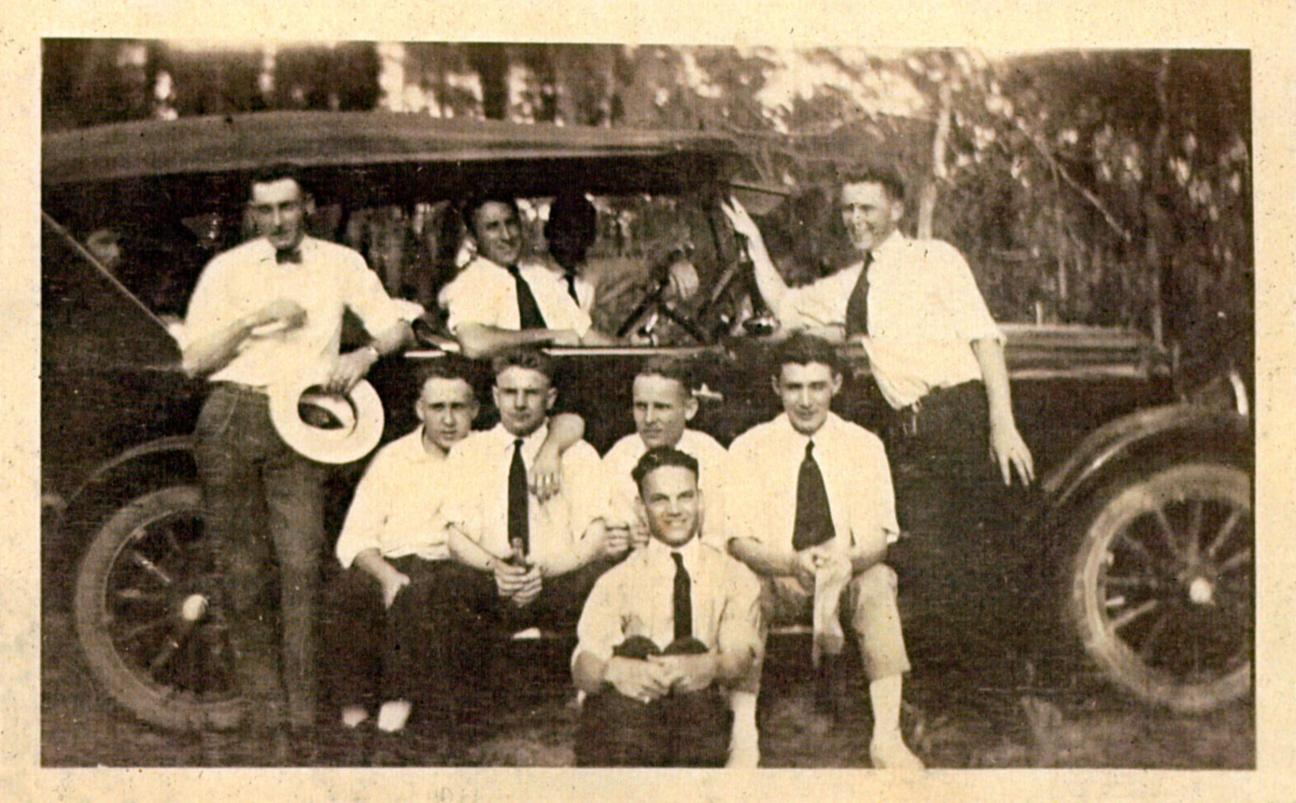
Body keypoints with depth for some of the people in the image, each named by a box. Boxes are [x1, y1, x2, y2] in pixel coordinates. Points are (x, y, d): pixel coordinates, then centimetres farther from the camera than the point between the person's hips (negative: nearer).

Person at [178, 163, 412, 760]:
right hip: (230, 418, 1)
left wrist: (365, 355, -10)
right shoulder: (226, 269, 9)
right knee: (241, 574, -1)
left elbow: (396, 327, 11)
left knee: (301, 566, -12)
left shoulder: (339, 264, 12)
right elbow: (194, 360, 3)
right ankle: (268, 720, 7)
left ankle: (300, 725, -9)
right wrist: (255, 318, -9)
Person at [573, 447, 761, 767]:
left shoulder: (735, 578, 15)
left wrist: (708, 666, -31)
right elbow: (583, 667, -3)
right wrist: (614, 670, -30)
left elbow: (740, 652, -5)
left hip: (702, 717, 0)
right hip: (622, 717, 1)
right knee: (635, 648, -31)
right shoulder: (617, 582, 13)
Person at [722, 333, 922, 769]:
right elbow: (739, 540, -10)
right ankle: (743, 734, -36)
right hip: (775, 584, -1)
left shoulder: (863, 446, 2)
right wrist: (794, 564, -31)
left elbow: (878, 536, -7)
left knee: (878, 579, -32)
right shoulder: (749, 449, -1)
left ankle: (886, 736, -34)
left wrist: (848, 561, -32)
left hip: (847, 580, 1)